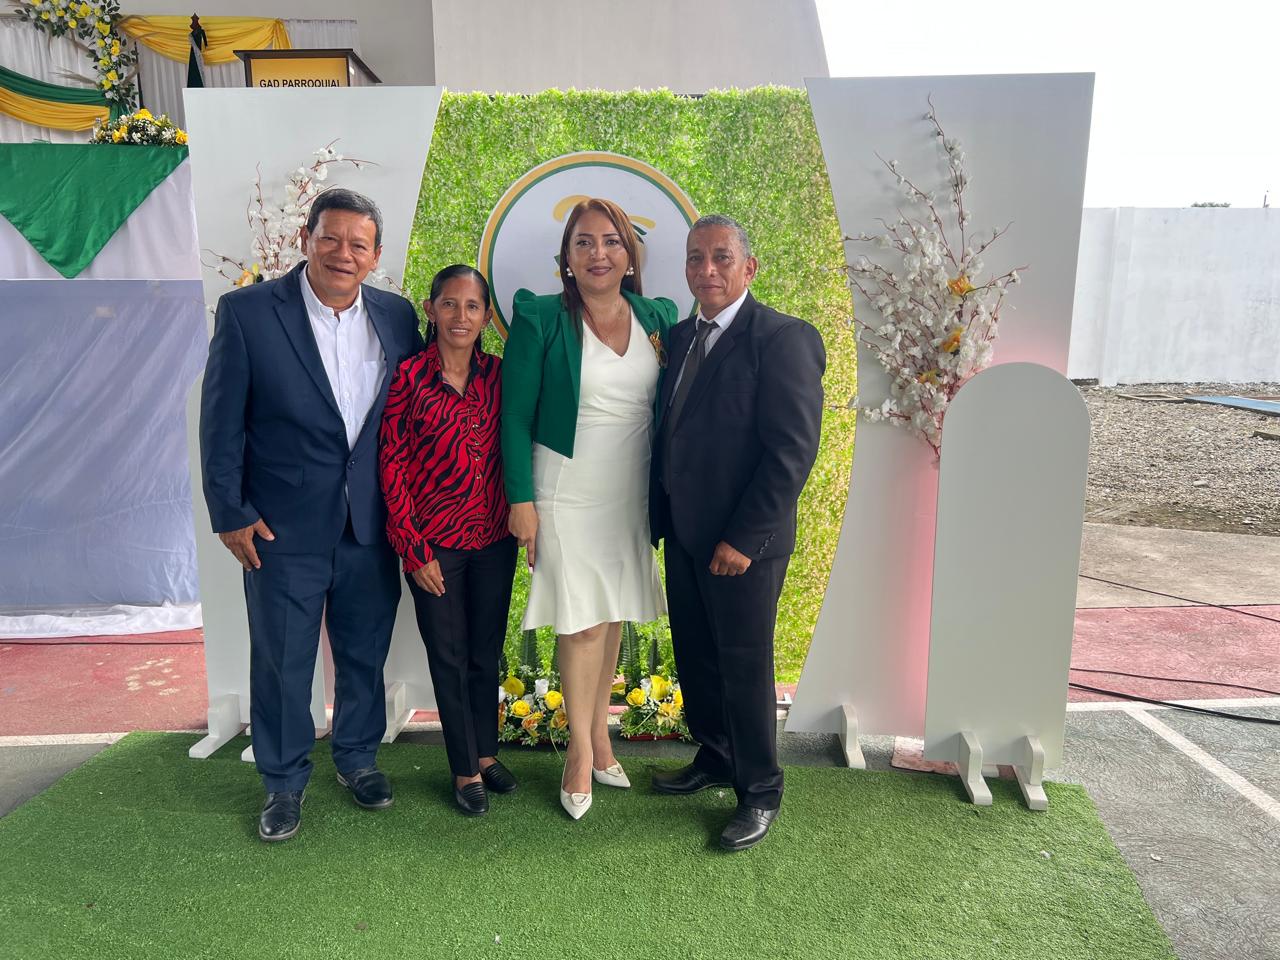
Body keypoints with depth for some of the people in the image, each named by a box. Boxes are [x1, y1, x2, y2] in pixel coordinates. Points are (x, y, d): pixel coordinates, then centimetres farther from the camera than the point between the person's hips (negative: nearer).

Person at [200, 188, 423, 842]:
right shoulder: (247, 311, -7)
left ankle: (358, 757, 39)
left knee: (365, 653, 17)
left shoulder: (397, 316, 2)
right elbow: (222, 420, -4)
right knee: (282, 662, 11)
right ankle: (284, 783, 31)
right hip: (284, 526, -2)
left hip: (372, 525, 3)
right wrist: (230, 512, -6)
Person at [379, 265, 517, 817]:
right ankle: (465, 771, 27)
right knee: (449, 657, 10)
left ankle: (487, 753, 36)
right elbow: (392, 465, -8)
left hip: (494, 539, 3)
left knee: (487, 653, 16)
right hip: (434, 543, -3)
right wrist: (414, 549, -10)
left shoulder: (498, 373, 2)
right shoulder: (410, 376, -8)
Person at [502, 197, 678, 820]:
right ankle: (582, 751, 21)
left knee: (613, 616, 14)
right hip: (567, 495, -4)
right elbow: (516, 416, -7)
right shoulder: (541, 320, -8)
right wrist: (521, 499, -11)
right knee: (583, 622, 2)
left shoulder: (656, 318, 4)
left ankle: (599, 733, 32)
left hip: (631, 495, 4)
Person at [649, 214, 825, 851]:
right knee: (694, 656, 19)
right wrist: (658, 514, 7)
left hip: (742, 542, -7)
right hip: (683, 533, 7)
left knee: (745, 666, 6)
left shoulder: (782, 339, -14)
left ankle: (760, 792, 27)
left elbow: (793, 450, -19)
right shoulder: (681, 337, 9)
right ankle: (714, 758, 41)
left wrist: (743, 539, -19)